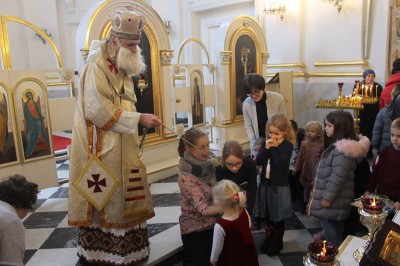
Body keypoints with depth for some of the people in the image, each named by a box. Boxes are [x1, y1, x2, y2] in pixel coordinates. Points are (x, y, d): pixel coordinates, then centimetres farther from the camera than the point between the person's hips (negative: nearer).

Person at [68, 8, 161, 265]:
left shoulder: (123, 66, 12)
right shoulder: (96, 65, -15)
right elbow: (98, 110, -23)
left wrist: (138, 119, 2)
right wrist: (138, 118, -20)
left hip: (121, 147, 9)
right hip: (100, 148, -8)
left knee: (122, 197, 13)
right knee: (99, 199, 1)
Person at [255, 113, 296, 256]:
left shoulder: (287, 146, -13)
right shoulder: (266, 143, 2)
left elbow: (279, 163, -25)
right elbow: (258, 161, -8)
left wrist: (274, 148, -19)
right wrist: (266, 148, -19)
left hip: (280, 185, -4)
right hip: (266, 183, 5)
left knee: (278, 216, 11)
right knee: (267, 214, 17)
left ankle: (278, 242, 29)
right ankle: (269, 238, 36)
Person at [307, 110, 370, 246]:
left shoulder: (342, 149, -24)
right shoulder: (338, 145, 11)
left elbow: (338, 176, -26)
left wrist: (327, 197, -21)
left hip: (332, 198, -10)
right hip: (334, 196, 10)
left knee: (329, 226, 0)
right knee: (335, 226, 19)